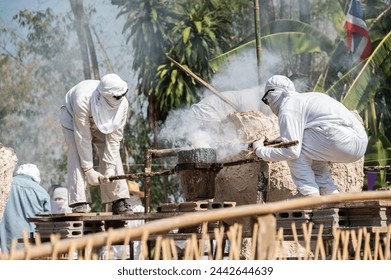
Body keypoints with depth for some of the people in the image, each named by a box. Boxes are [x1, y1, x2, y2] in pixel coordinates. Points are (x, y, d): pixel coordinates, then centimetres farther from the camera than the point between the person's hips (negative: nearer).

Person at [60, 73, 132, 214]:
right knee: (78, 155, -23)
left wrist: (110, 167, -29)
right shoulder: (83, 101, -43)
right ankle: (80, 202, -27)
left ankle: (119, 201, -10)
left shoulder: (122, 104, -31)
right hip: (74, 119, -4)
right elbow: (83, 139, -37)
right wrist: (89, 170, -34)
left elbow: (114, 137, -25)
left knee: (112, 155, -13)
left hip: (101, 123, 4)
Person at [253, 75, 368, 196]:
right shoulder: (309, 96, 27)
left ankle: (311, 195, -5)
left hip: (343, 141, -9)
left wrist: (260, 150, 5)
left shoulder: (287, 110, -1)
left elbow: (291, 151, -9)